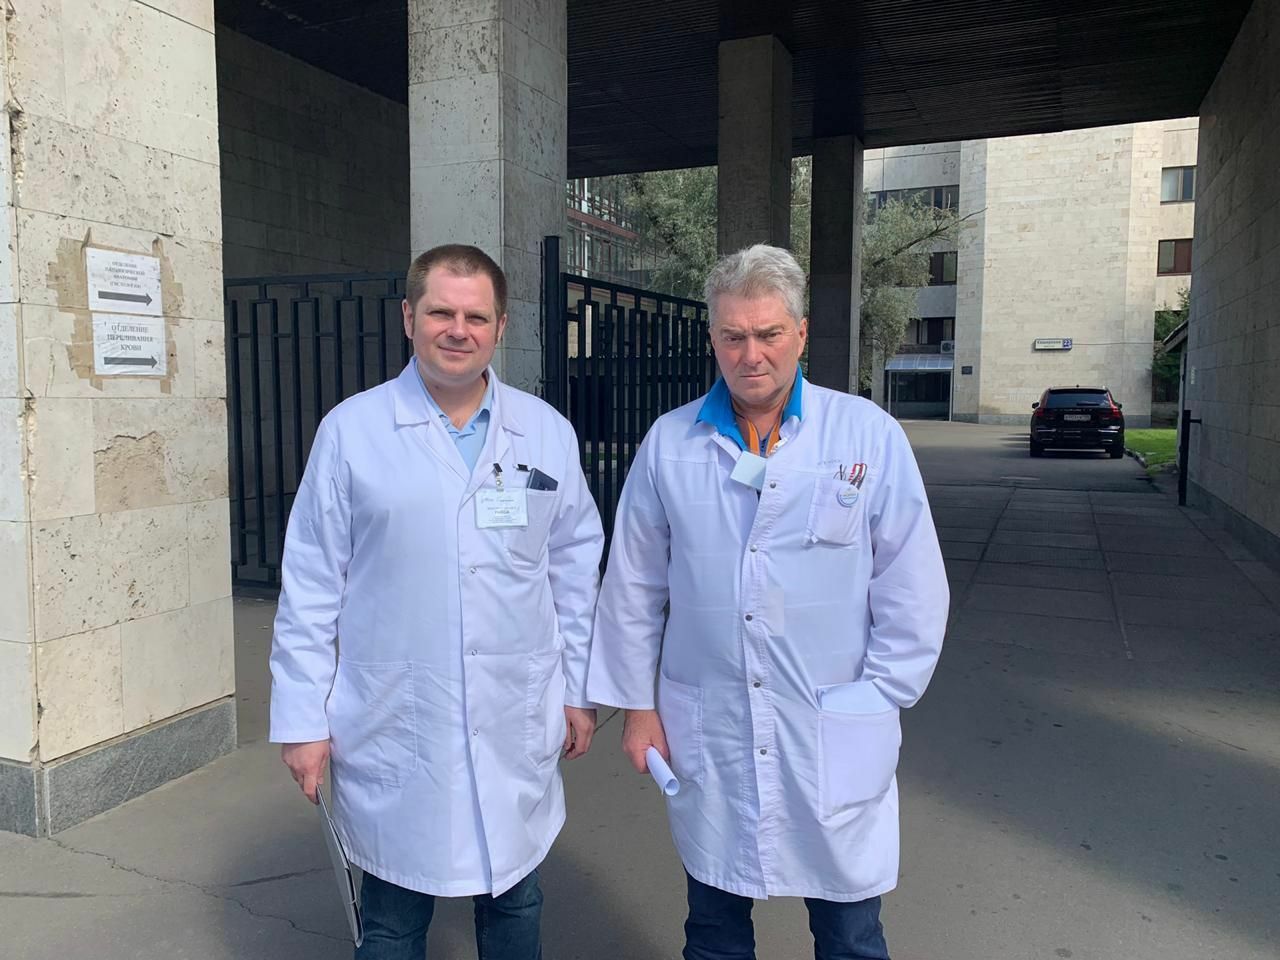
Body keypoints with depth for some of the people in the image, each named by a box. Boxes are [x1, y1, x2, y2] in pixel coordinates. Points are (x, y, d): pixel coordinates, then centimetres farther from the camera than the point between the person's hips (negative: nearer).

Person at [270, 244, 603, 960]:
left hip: (517, 728, 2)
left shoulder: (548, 433, 2)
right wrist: (303, 719, -2)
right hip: (393, 732, -1)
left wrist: (580, 691, 8)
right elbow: (312, 586, -3)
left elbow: (575, 569, 7)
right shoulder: (351, 430, -4)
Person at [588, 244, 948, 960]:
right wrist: (637, 704, 7)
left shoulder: (871, 436, -6)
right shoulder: (670, 445, 0)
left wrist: (877, 700, -2)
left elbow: (912, 591, -1)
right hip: (706, 735, 2)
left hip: (836, 741, -1)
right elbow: (635, 587, 6)